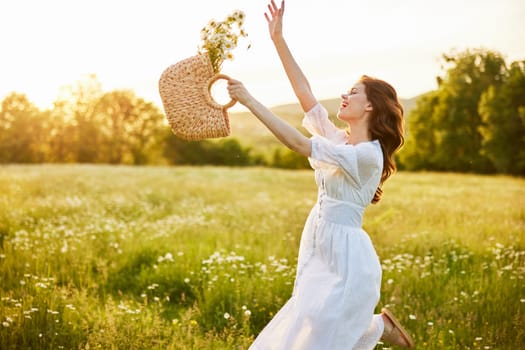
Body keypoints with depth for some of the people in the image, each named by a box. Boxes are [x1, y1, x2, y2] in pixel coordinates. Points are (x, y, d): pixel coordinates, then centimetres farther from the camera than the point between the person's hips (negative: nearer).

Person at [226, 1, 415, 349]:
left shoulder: (367, 154, -18)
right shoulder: (341, 139, 7)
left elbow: (300, 144, -24)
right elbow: (306, 95, 6)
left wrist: (250, 101, -23)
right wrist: (279, 40, 2)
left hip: (346, 258, -8)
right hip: (321, 252, 8)